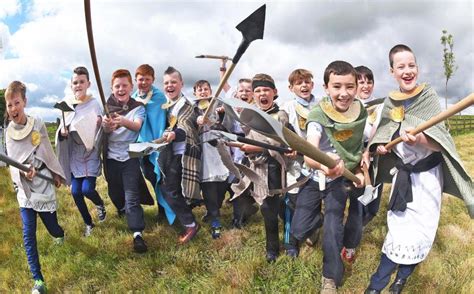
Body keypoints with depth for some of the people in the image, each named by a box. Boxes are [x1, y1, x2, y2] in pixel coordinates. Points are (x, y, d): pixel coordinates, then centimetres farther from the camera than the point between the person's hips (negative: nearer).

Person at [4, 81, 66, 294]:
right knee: (28, 234, -4)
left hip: (43, 182, -1)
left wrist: (57, 174, 13)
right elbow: (12, 162, -6)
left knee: (51, 225, 8)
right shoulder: (8, 132, -3)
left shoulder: (37, 124, -6)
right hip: (23, 187, 1)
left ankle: (59, 234, 49)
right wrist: (24, 172, -28)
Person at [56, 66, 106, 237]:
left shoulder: (94, 104, -8)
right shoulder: (67, 104, 4)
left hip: (91, 154, -4)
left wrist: (101, 124, -31)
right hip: (74, 156, 4)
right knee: (75, 192, 4)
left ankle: (100, 205, 22)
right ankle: (88, 223, 26)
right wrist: (62, 131, -13)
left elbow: (100, 130, -10)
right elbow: (62, 129, 9)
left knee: (87, 189, -14)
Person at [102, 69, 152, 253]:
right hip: (112, 157, 3)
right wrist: (107, 126, -38)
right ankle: (124, 212, 47)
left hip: (130, 156, -3)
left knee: (132, 197, -10)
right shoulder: (107, 107, 2)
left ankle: (137, 234, -10)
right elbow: (106, 131, -12)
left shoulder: (138, 107, -4)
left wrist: (124, 122, -48)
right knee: (115, 194, 16)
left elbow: (137, 126, -25)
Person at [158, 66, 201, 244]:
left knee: (170, 189, -10)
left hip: (180, 153, -8)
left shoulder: (187, 105, -11)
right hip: (167, 152, 8)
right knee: (165, 188, 13)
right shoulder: (164, 105, 12)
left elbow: (185, 129, -27)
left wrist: (174, 134, -46)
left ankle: (191, 224, 1)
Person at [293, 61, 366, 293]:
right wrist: (322, 163, -59)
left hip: (341, 178, 1)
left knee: (333, 225, -12)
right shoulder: (318, 114, -23)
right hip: (314, 176, -1)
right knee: (298, 231, -2)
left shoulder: (362, 113, -12)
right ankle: (318, 216, 34)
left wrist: (361, 170, -5)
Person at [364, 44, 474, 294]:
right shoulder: (390, 102, 1)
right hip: (403, 172, 2)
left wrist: (420, 139, -39)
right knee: (399, 229, 3)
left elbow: (440, 141, -18)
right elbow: (383, 133, 12)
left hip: (428, 173, -2)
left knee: (420, 232, 3)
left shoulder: (429, 96, -10)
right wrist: (379, 146, -10)